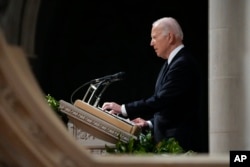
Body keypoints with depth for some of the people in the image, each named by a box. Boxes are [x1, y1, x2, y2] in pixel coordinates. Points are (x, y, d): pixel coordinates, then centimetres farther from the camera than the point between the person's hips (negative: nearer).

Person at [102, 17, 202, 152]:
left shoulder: (183, 63, -15)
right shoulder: (172, 62, 18)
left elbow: (161, 100, -22)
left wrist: (123, 109, -18)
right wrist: (150, 123, 11)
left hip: (178, 142, -10)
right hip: (166, 138, 10)